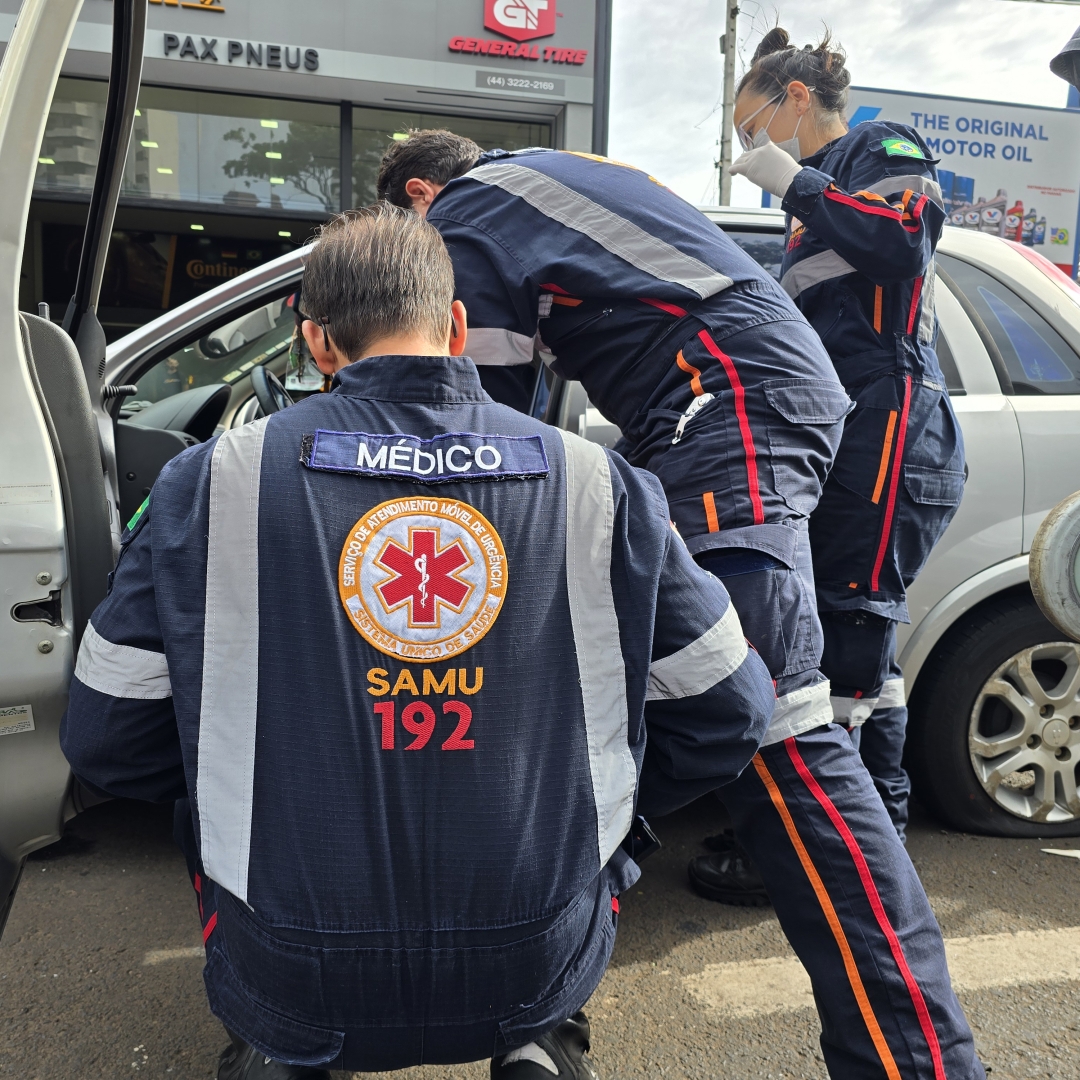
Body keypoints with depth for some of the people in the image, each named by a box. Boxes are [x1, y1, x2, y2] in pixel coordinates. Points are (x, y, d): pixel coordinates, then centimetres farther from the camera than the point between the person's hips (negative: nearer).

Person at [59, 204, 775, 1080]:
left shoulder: (212, 482, -8)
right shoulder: (600, 486, -6)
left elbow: (107, 743, 0)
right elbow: (725, 720, 1)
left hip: (294, 995, 1)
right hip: (537, 977, 1)